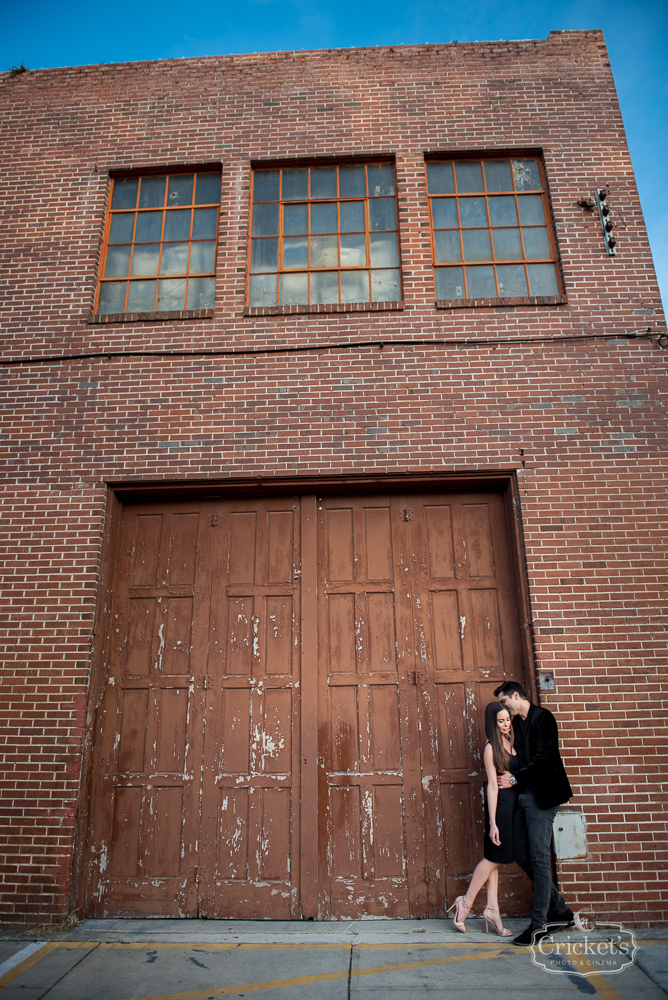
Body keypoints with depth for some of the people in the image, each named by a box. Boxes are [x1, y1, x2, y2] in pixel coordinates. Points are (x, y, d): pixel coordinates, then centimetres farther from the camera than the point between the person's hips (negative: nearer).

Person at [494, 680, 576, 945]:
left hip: (541, 795, -8)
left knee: (539, 857, -5)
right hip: (522, 795, 8)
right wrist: (511, 777, 0)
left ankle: (539, 924, 4)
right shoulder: (516, 723, 16)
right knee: (522, 855, 9)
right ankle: (561, 911, 23)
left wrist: (516, 778, -15)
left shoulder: (542, 717, -8)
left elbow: (543, 756, -15)